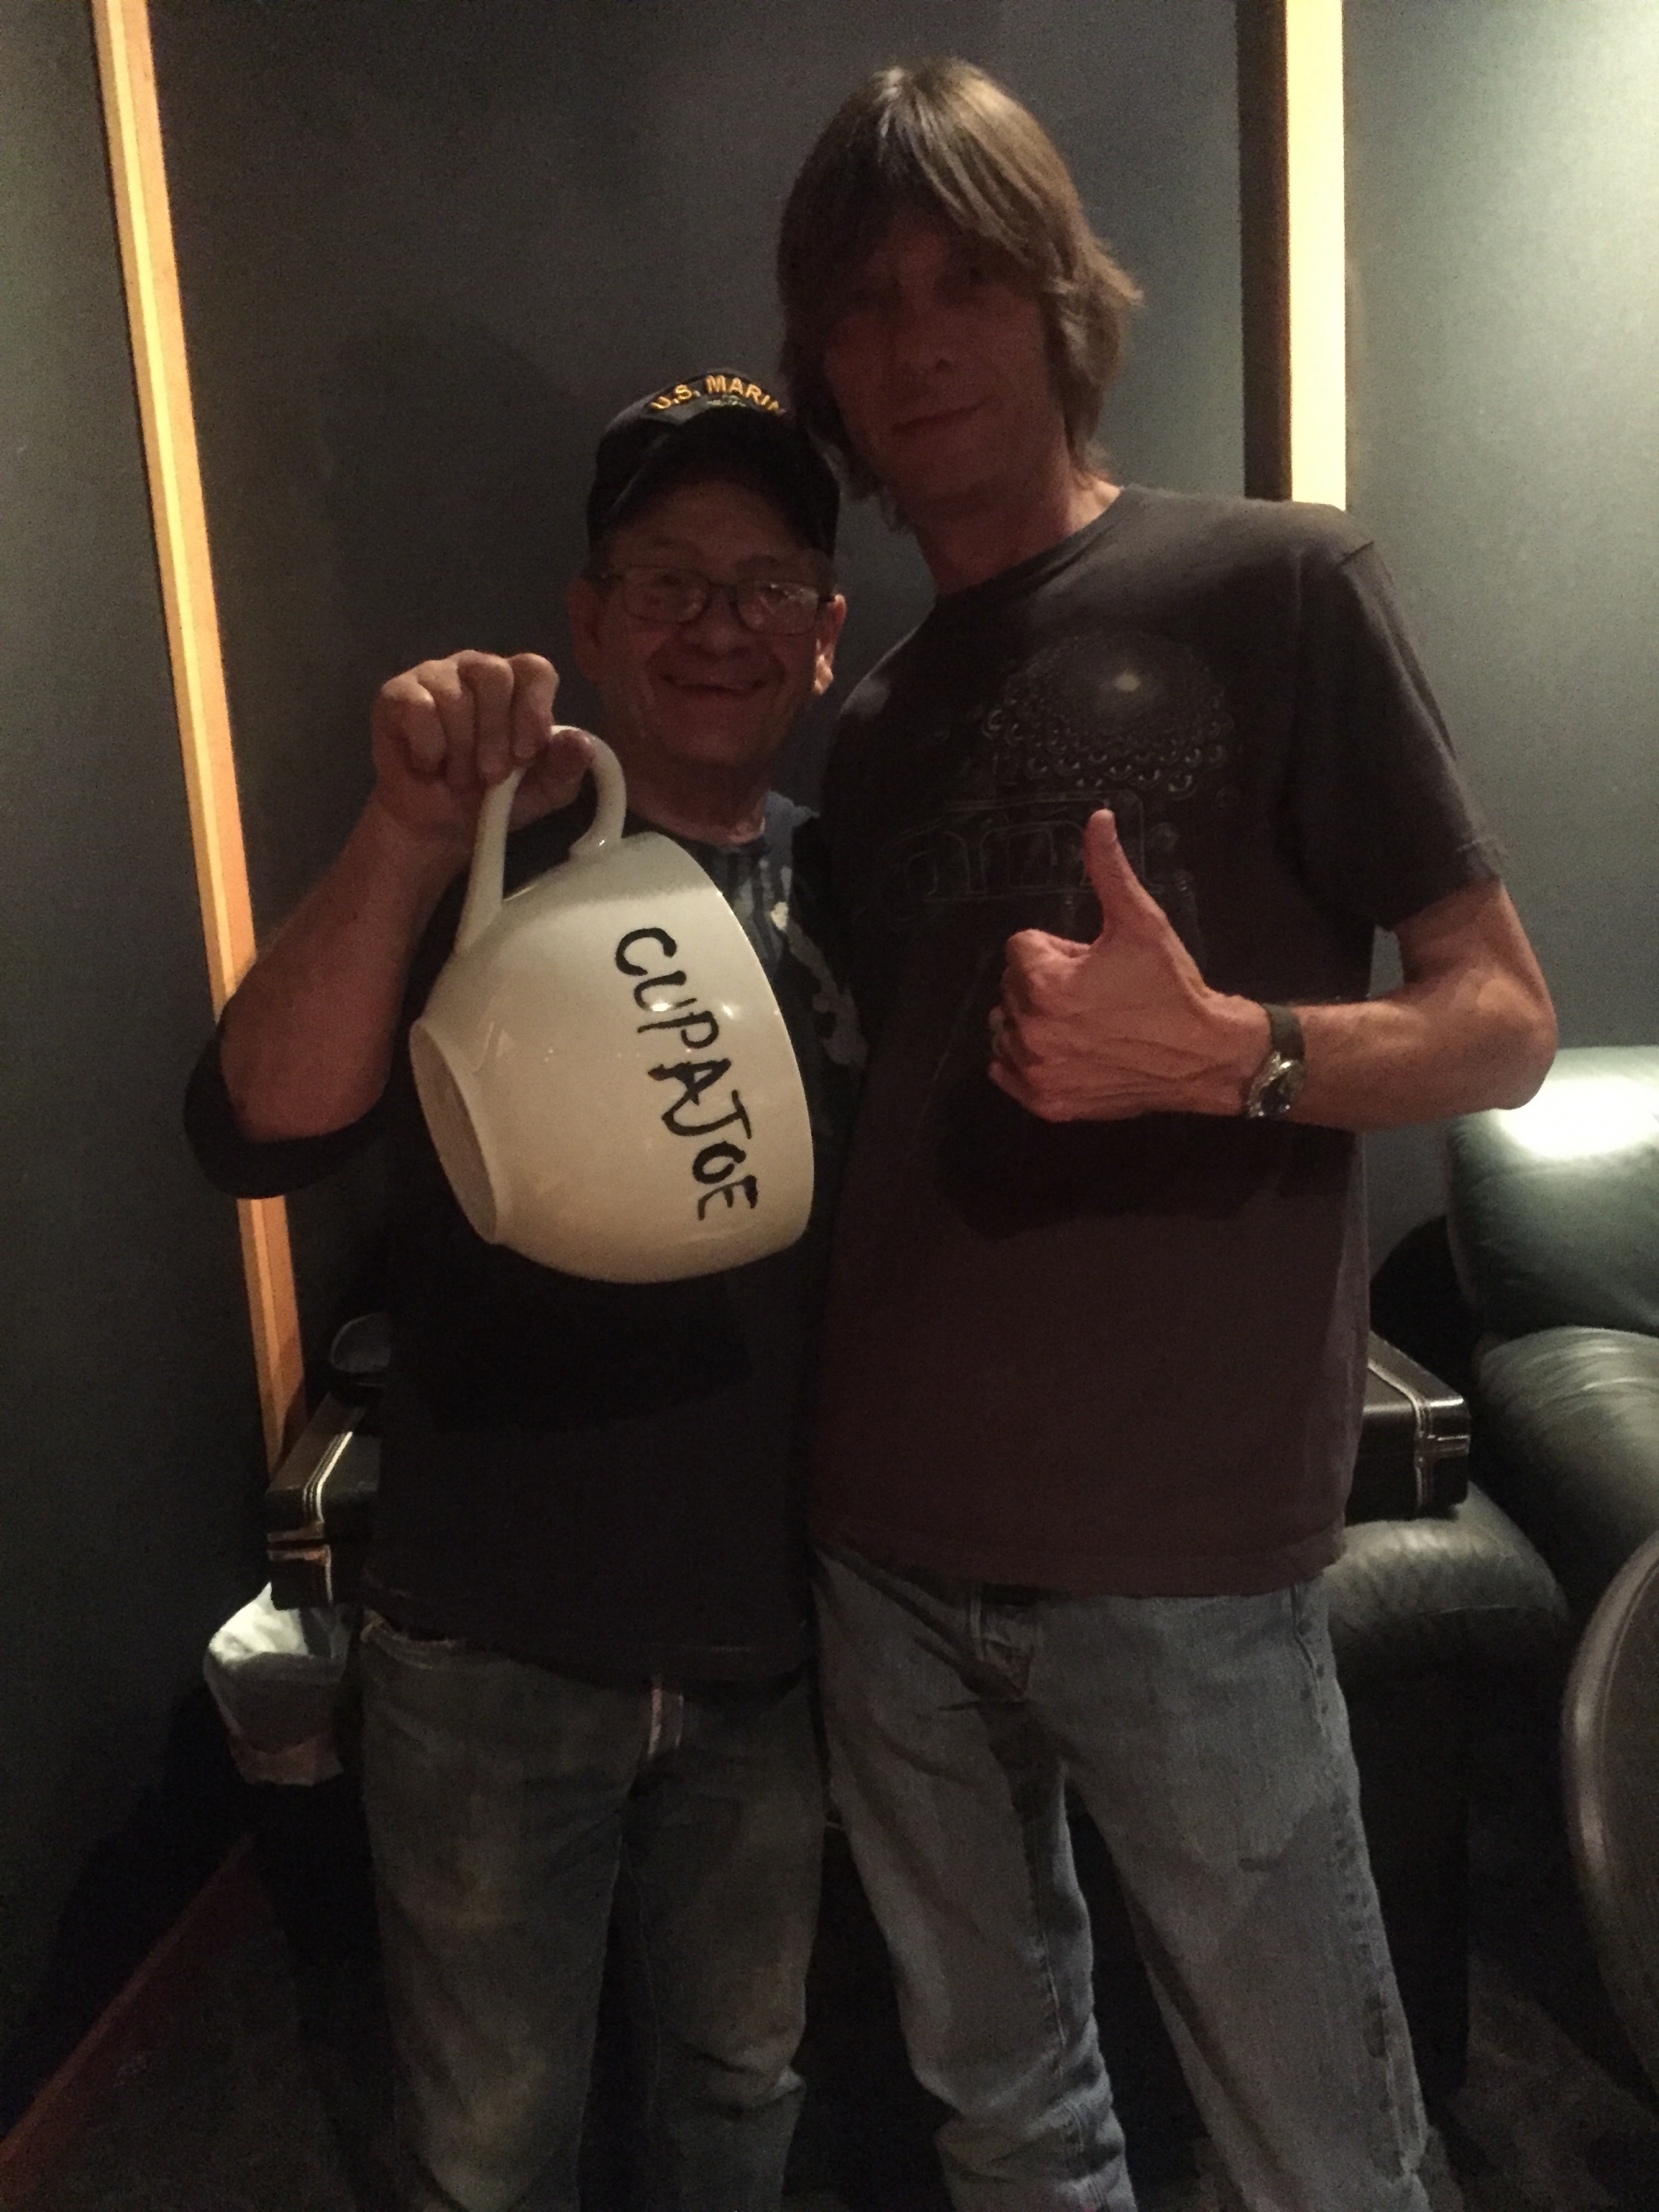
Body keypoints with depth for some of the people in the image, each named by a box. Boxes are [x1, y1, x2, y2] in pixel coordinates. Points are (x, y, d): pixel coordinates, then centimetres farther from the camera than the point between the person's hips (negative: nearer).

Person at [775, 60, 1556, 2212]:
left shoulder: (1271, 585, -3)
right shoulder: (873, 731, 12)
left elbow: (1501, 1022, -5)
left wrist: (1221, 1052, -23)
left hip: (1181, 1560, -4)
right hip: (886, 1547, 5)